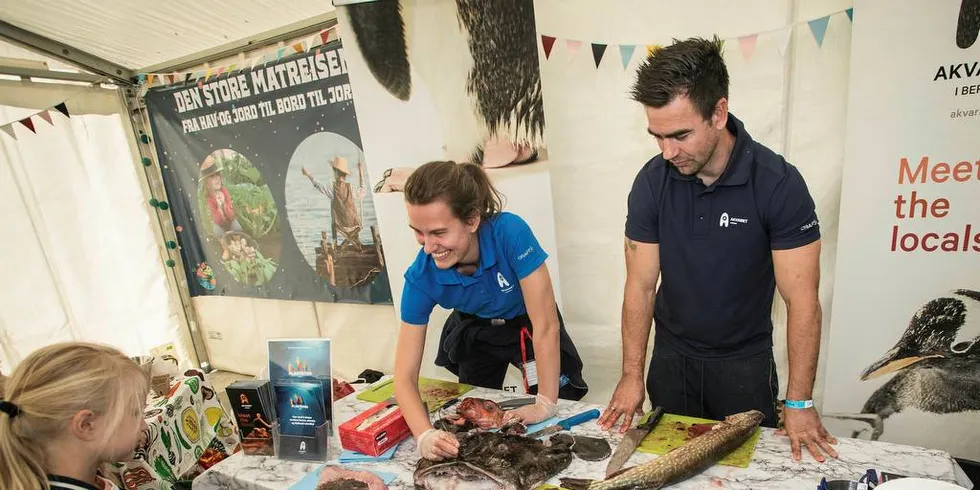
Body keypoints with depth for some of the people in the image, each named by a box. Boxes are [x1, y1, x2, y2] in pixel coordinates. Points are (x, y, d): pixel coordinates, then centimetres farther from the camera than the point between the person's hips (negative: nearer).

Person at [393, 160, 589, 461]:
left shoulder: (510, 233, -40)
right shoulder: (421, 277, -30)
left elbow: (546, 326, -33)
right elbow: (405, 377, -24)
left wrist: (547, 404, -27)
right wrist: (424, 435, -41)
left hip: (528, 326, -2)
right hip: (476, 334, 2)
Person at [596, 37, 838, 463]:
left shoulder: (779, 184, -21)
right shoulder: (651, 181, -14)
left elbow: (802, 300, -17)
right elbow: (641, 286, -10)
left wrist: (799, 402, -15)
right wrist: (631, 375, -10)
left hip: (745, 360, -2)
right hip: (671, 355, 2)